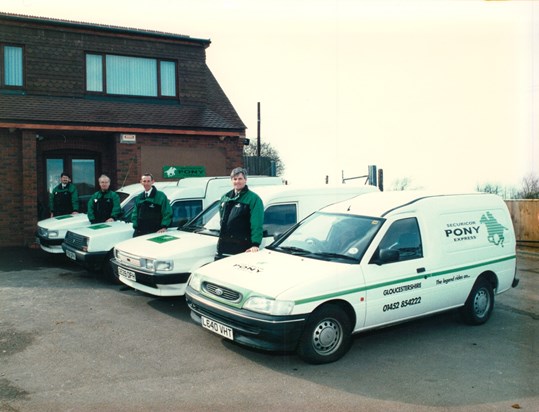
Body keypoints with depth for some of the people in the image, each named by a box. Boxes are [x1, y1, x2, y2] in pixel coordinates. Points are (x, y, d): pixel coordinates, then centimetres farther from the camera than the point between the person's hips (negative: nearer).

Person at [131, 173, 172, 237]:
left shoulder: (161, 196, 0)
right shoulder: (138, 198, 17)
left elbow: (168, 213, -3)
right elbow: (135, 214, 21)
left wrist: (164, 227, -11)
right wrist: (135, 226, 5)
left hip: (155, 232, -5)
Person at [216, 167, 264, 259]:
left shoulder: (253, 198, -7)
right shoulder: (225, 197, 15)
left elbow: (257, 224, -15)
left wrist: (255, 244, -24)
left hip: (242, 247, -6)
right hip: (223, 245, 7)